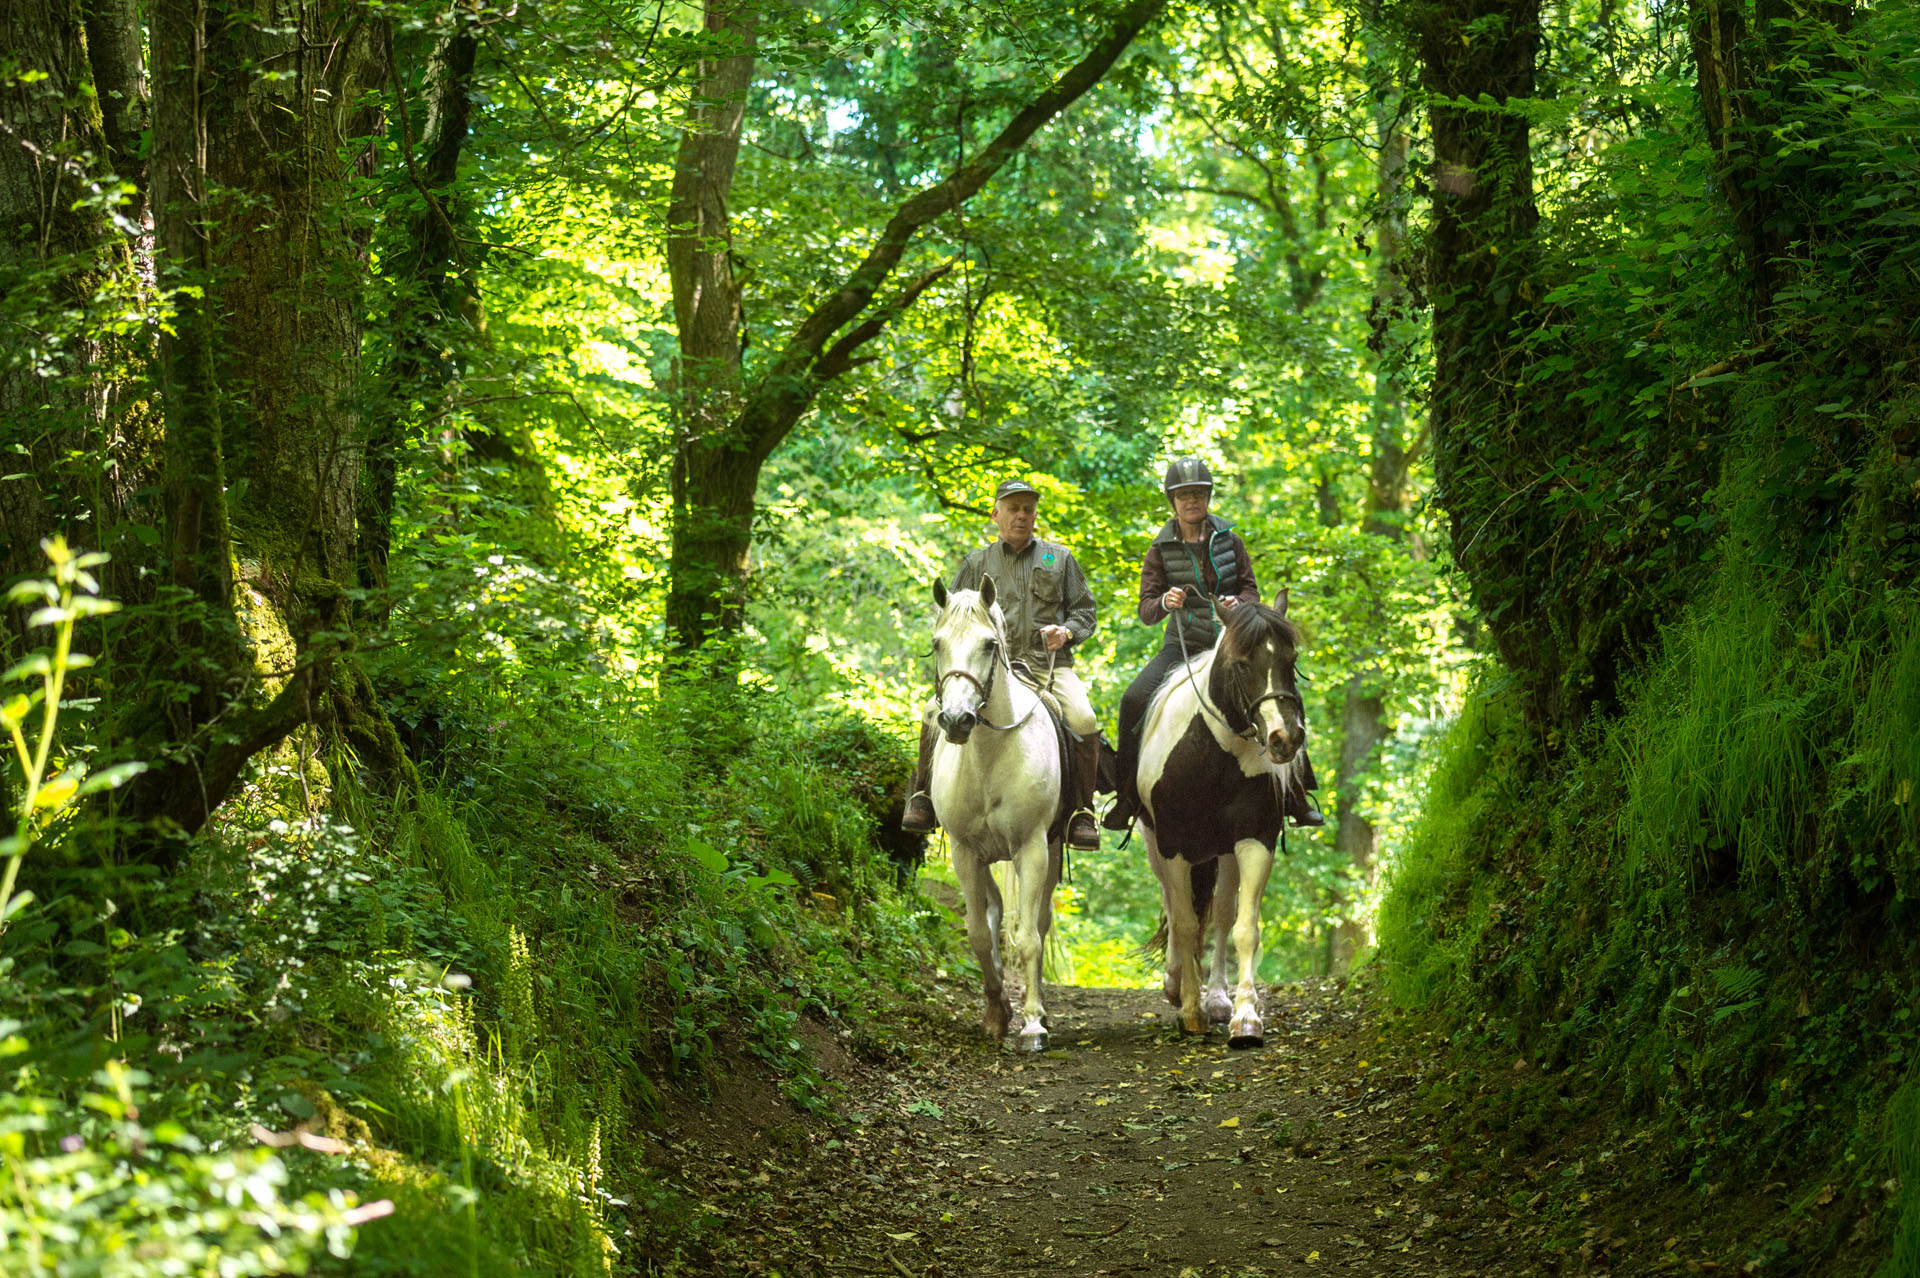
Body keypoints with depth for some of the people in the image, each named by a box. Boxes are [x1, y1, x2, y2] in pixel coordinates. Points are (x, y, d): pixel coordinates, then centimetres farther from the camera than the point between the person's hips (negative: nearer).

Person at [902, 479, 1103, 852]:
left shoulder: (1059, 558, 18)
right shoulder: (976, 563, 18)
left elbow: (1084, 608, 17)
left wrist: (1067, 632, -4)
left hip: (1049, 664, -1)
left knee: (1083, 719, -30)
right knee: (937, 714, -23)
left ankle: (1082, 813, -20)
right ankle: (924, 797, -7)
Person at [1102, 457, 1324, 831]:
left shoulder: (1229, 541, 5)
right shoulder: (1161, 550, 1)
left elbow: (1251, 590, 7)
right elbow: (1146, 610, -2)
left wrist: (1238, 602, -16)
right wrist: (1165, 603, -26)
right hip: (1183, 646, -1)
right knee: (1134, 700, -23)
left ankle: (1295, 796, -1)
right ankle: (1128, 794, -10)